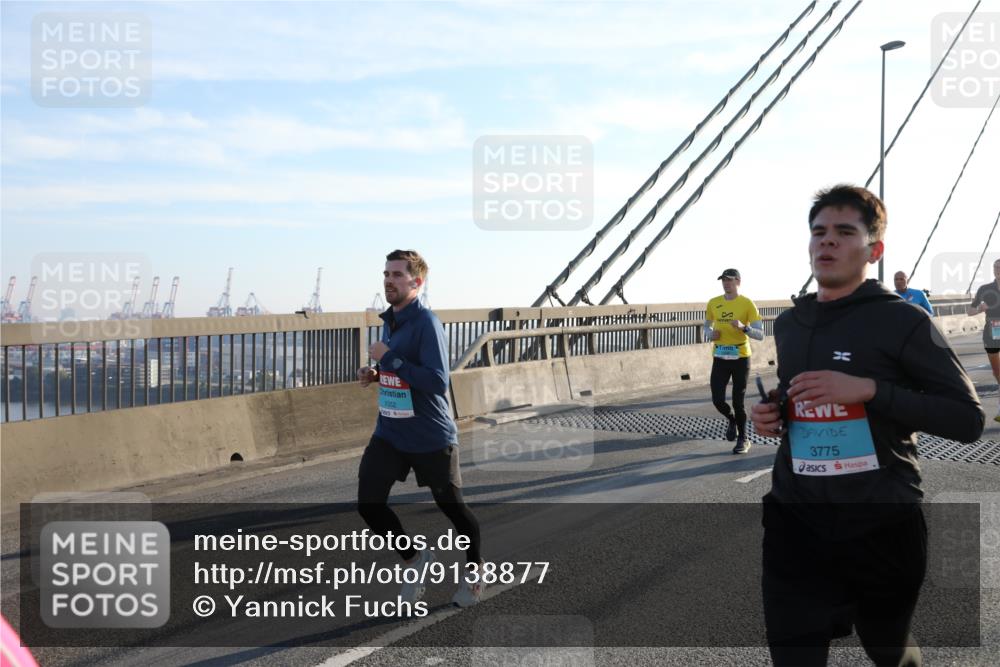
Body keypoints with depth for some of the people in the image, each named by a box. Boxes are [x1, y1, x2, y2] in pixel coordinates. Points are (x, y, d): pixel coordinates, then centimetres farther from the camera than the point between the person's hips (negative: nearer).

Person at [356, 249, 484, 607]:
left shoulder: (426, 323, -17)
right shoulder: (389, 320, 7)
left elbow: (438, 381, -27)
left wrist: (389, 358, -25)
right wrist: (375, 375, 3)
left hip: (431, 438, -7)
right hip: (389, 433, 7)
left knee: (452, 507, 9)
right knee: (369, 504, -4)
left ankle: (473, 572, 35)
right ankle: (416, 559, 21)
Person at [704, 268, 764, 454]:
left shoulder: (747, 304, -6)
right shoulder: (713, 303, 5)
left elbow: (760, 335, -7)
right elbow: (707, 327, 20)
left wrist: (743, 327, -25)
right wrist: (710, 334, -4)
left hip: (741, 358, -3)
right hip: (720, 358, 3)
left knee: (738, 401, 0)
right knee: (717, 399, -5)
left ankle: (743, 440, 19)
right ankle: (731, 419, 29)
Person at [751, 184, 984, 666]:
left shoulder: (903, 321, -9)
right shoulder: (788, 324, 8)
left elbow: (968, 419, -11)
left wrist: (869, 389, -22)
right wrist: (772, 417, 1)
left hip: (881, 525, -3)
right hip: (795, 524, 3)